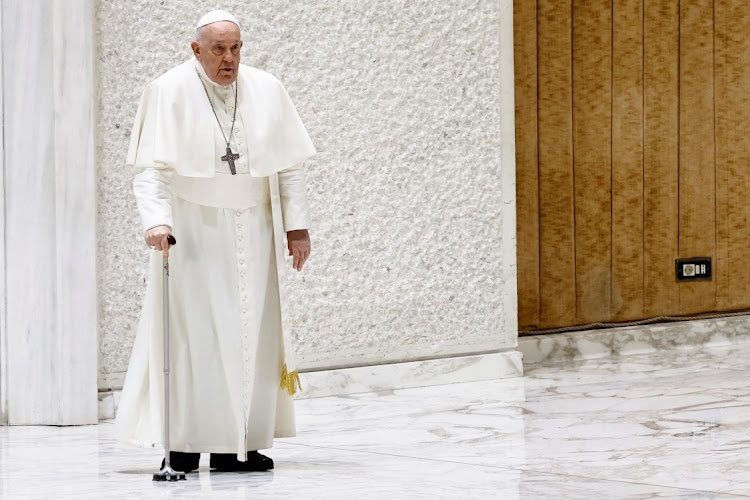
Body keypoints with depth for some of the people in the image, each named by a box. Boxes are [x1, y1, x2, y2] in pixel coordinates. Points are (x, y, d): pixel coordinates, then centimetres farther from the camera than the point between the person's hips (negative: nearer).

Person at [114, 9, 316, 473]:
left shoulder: (267, 90, 3)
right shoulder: (170, 92, -7)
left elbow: (290, 163, 7)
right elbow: (152, 165, -11)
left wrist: (298, 223, 2)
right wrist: (157, 219, -25)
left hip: (252, 229, 4)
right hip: (193, 229, -3)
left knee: (252, 334, 2)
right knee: (192, 332, -6)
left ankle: (239, 444, 6)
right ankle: (185, 443, -2)